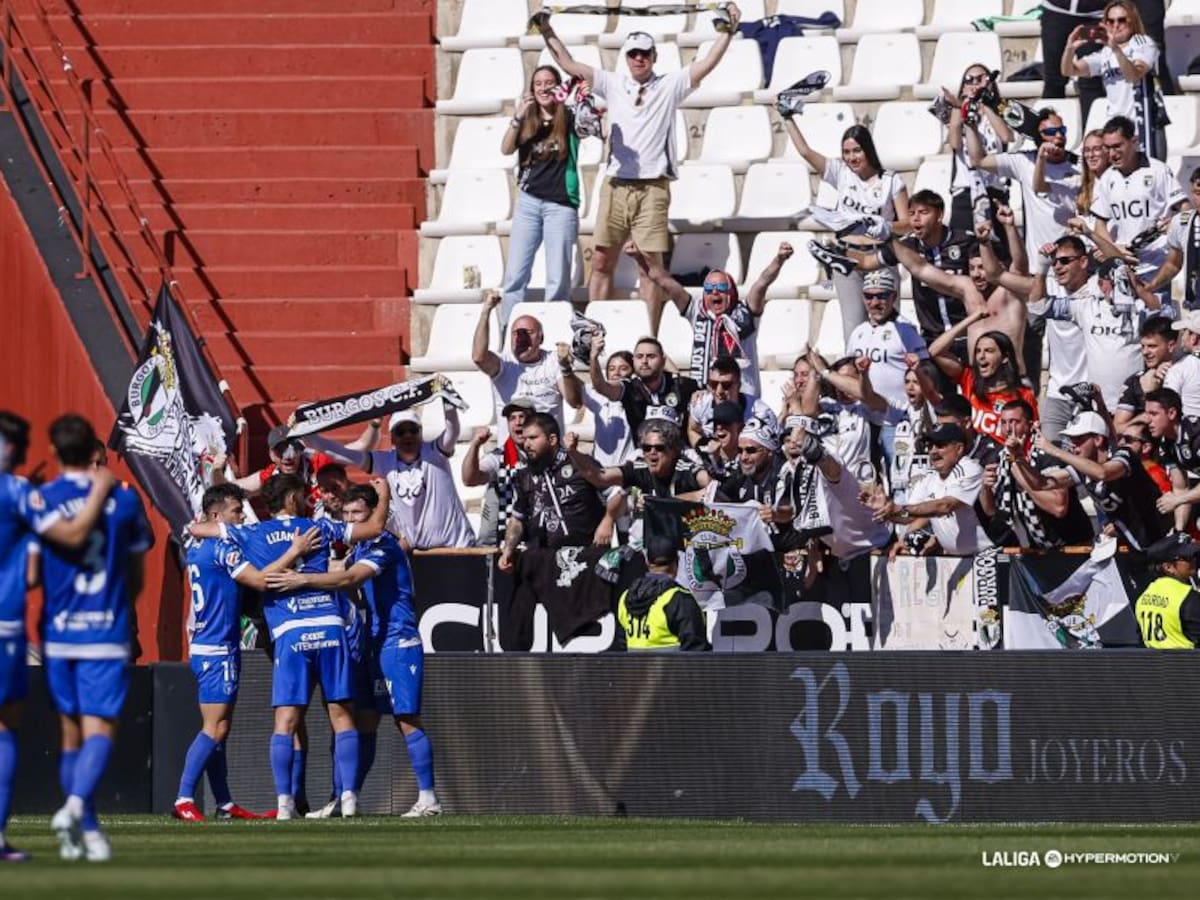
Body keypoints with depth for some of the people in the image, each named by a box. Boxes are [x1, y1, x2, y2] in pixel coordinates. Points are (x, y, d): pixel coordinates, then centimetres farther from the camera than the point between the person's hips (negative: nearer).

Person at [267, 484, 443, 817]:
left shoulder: (383, 545, -13)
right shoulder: (360, 548, 16)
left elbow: (350, 579, -27)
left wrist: (304, 580, -34)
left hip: (399, 643, -9)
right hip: (377, 645, 9)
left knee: (407, 720, -9)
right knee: (365, 722, 7)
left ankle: (428, 799, -7)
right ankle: (347, 799, 8)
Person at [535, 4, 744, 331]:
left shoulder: (669, 86, 6)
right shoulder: (613, 85, 12)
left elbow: (707, 63, -3)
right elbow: (568, 64, 11)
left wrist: (728, 31, -12)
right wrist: (547, 32, 4)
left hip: (652, 188, -3)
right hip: (616, 185, 3)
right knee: (601, 261, 3)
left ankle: (651, 338, 1)